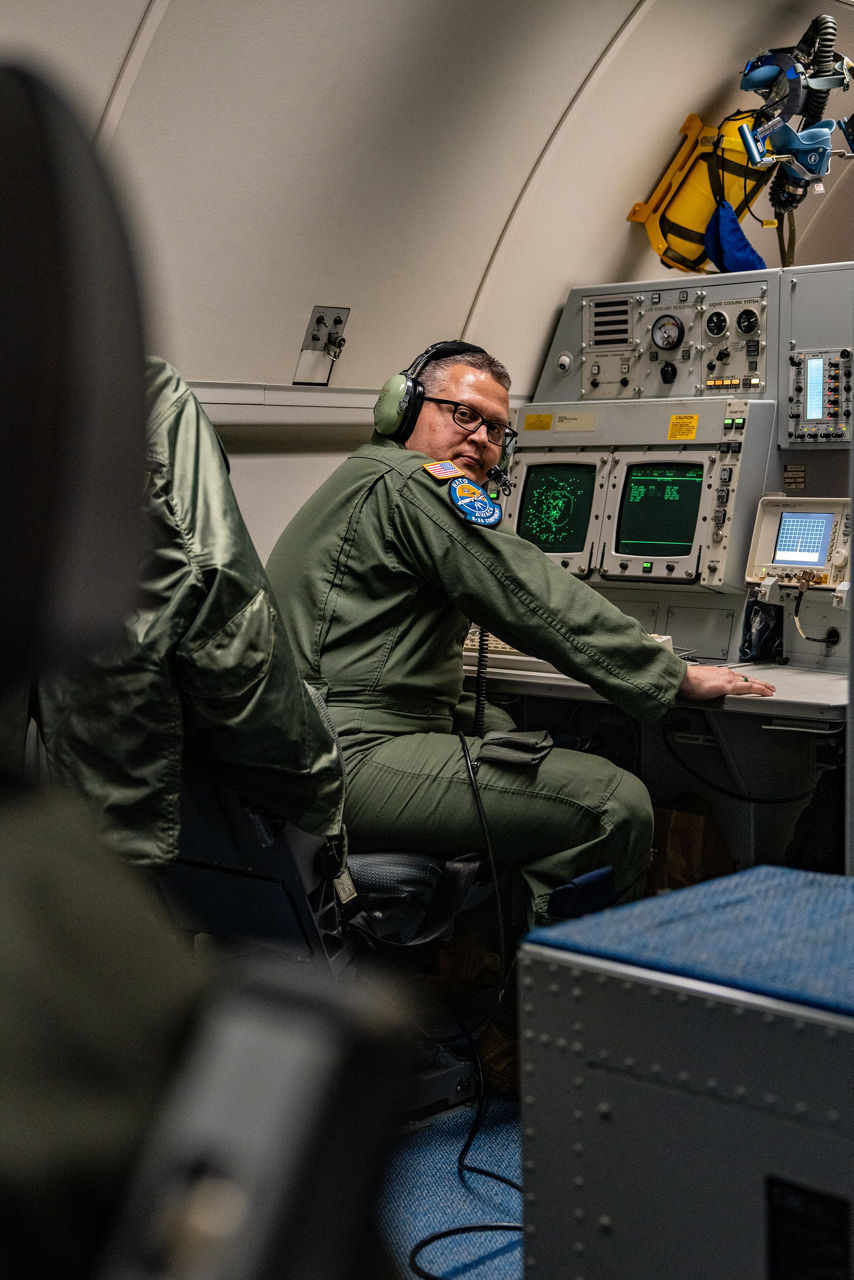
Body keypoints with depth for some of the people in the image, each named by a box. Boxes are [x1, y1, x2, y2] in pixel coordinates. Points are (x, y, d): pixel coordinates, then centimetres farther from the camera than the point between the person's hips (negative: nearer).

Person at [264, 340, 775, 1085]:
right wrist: (675, 679, -5)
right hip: (354, 759, -11)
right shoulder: (413, 484, -6)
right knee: (615, 805, -15)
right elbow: (536, 599, -11)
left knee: (552, 764, 23)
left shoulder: (362, 485, 27)